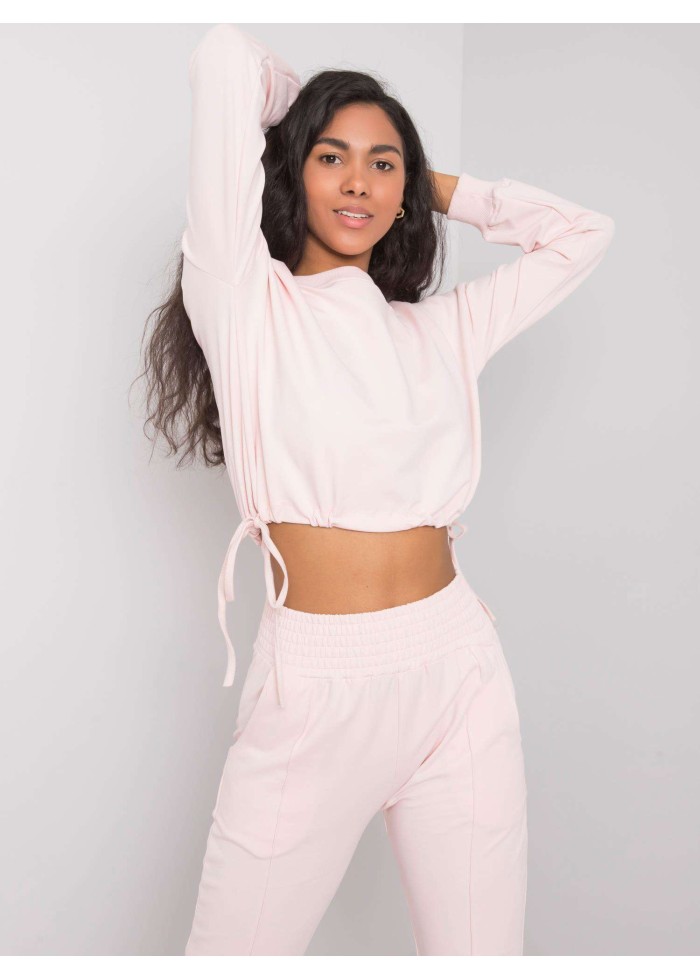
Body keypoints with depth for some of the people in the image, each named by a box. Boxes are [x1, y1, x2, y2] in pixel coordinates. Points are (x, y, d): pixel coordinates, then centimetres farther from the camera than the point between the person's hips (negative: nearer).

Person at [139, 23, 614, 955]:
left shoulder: (442, 330, 12)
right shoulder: (251, 304, 1)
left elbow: (584, 233, 21)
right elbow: (226, 54, -2)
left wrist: (439, 188, 19)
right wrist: (301, 114, 18)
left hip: (457, 676, 3)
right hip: (312, 692, -3)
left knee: (482, 950, 10)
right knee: (236, 947, 9)